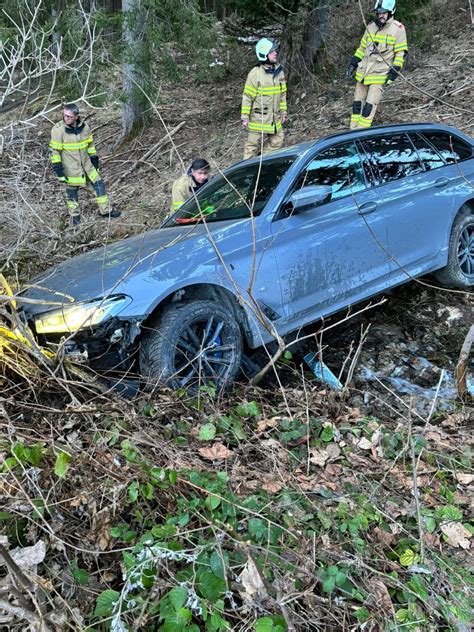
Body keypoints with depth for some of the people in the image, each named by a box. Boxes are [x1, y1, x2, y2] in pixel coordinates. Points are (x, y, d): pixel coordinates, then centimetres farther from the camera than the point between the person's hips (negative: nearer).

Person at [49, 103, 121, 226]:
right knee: (72, 190, 8)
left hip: (86, 164, 4)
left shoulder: (84, 126, -5)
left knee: (99, 184, 6)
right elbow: (54, 150, -12)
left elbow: (90, 144, 11)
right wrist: (58, 169, -15)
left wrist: (94, 160, 11)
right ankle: (74, 215, 29)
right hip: (70, 167, -4)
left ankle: (105, 210, 21)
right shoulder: (58, 130, -17)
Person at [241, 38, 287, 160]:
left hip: (274, 118, 6)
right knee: (253, 145, 2)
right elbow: (247, 97, -10)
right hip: (258, 118, -6)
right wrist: (245, 117, -11)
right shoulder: (255, 73, -13)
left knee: (277, 141, 10)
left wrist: (283, 113, 14)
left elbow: (282, 94, 14)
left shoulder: (279, 71, 6)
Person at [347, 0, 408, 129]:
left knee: (369, 106, -12)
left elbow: (400, 53, -5)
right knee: (357, 104, 6)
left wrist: (394, 72, -13)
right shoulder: (371, 27, 10)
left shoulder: (397, 29, -5)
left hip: (380, 74, -6)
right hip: (363, 72, 6)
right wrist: (353, 63, 13)